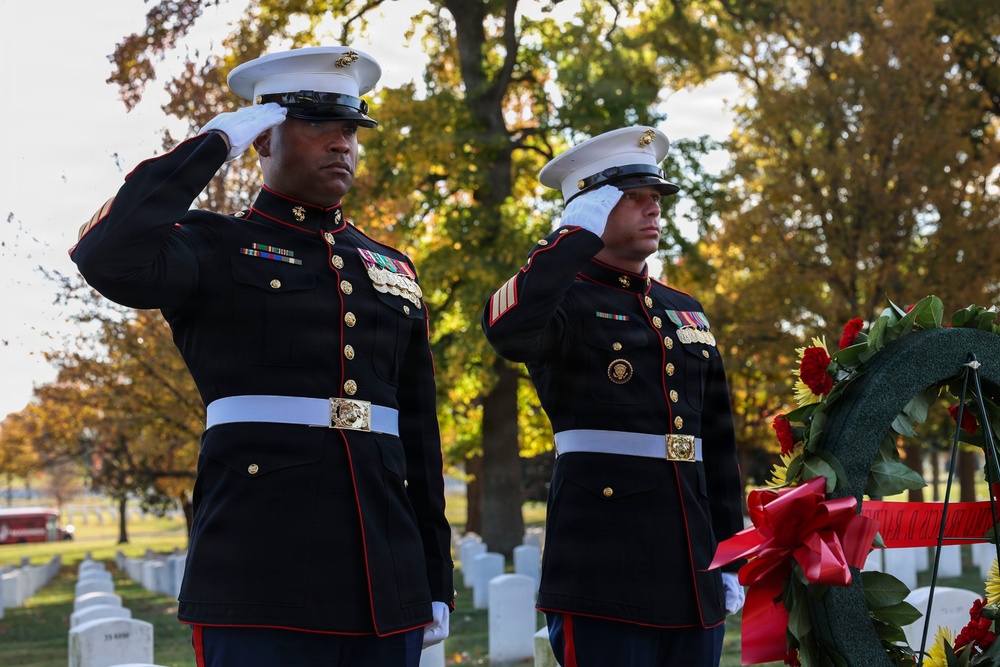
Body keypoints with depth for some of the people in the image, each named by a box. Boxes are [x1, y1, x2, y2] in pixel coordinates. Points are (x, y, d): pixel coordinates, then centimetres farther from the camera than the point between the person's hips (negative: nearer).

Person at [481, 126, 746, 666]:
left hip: (694, 577, 7)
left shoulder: (688, 313, 18)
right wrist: (579, 233, -18)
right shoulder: (565, 301, -2)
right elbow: (505, 329, -27)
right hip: (605, 573, -6)